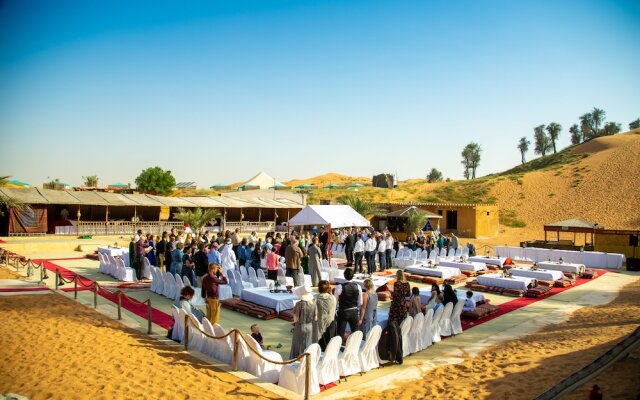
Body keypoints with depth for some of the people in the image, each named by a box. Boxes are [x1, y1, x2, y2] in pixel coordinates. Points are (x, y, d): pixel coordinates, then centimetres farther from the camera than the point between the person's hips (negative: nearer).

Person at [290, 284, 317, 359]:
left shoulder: (299, 304, -18)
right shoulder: (313, 303, -7)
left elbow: (296, 320, -15)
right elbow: (315, 318, -1)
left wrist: (294, 309, -1)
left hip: (301, 328, -3)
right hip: (311, 328, 3)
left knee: (300, 348, 9)